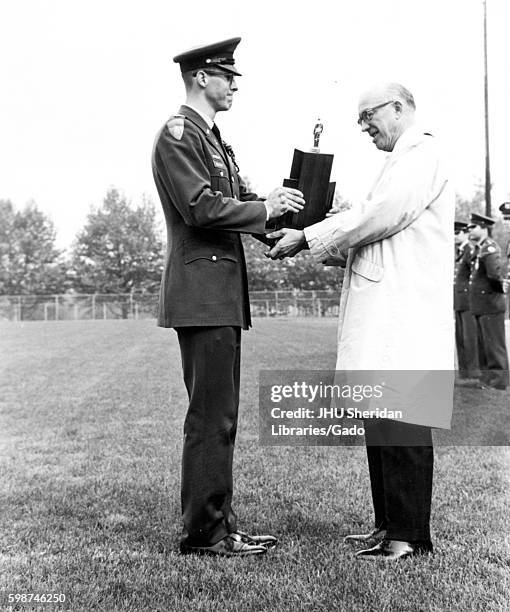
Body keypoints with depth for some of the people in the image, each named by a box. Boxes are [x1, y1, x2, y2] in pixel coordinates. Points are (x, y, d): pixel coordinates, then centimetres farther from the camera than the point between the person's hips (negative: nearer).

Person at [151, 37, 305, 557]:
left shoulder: (214, 140, 23)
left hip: (223, 293, 10)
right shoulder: (178, 135, -7)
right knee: (212, 416, -6)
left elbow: (237, 200, 20)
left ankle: (217, 524, 22)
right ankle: (204, 532, 5)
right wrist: (265, 210, -11)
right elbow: (200, 208, -18)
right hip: (201, 291, -10)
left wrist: (281, 204, 4)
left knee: (218, 415, 12)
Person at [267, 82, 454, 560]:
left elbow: (377, 217, -16)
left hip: (405, 319, -10)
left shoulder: (421, 156, -5)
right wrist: (316, 244, 10)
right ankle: (388, 524, 21)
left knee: (401, 424, -7)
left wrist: (308, 238, -10)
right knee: (379, 424, 11)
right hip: (382, 318, 10)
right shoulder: (402, 161, 26)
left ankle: (410, 536, 2)